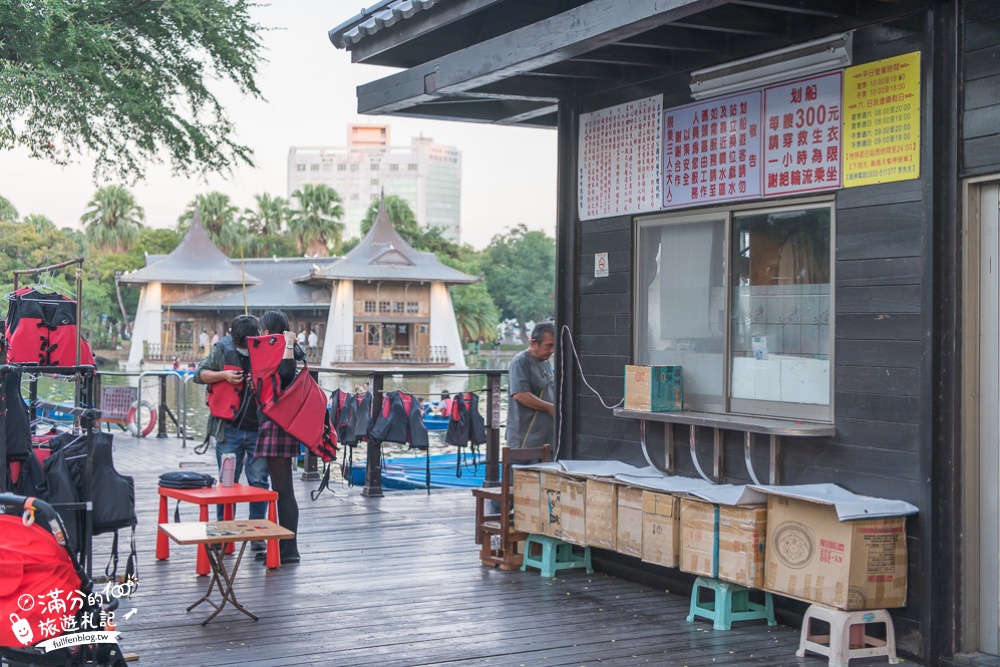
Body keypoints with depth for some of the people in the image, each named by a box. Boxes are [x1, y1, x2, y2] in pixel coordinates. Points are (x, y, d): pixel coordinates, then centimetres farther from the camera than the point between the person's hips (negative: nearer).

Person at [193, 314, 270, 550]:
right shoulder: (223, 350, 0)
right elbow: (199, 375, 6)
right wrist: (223, 375, -10)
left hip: (259, 430, 0)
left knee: (259, 481, 1)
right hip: (230, 428, 1)